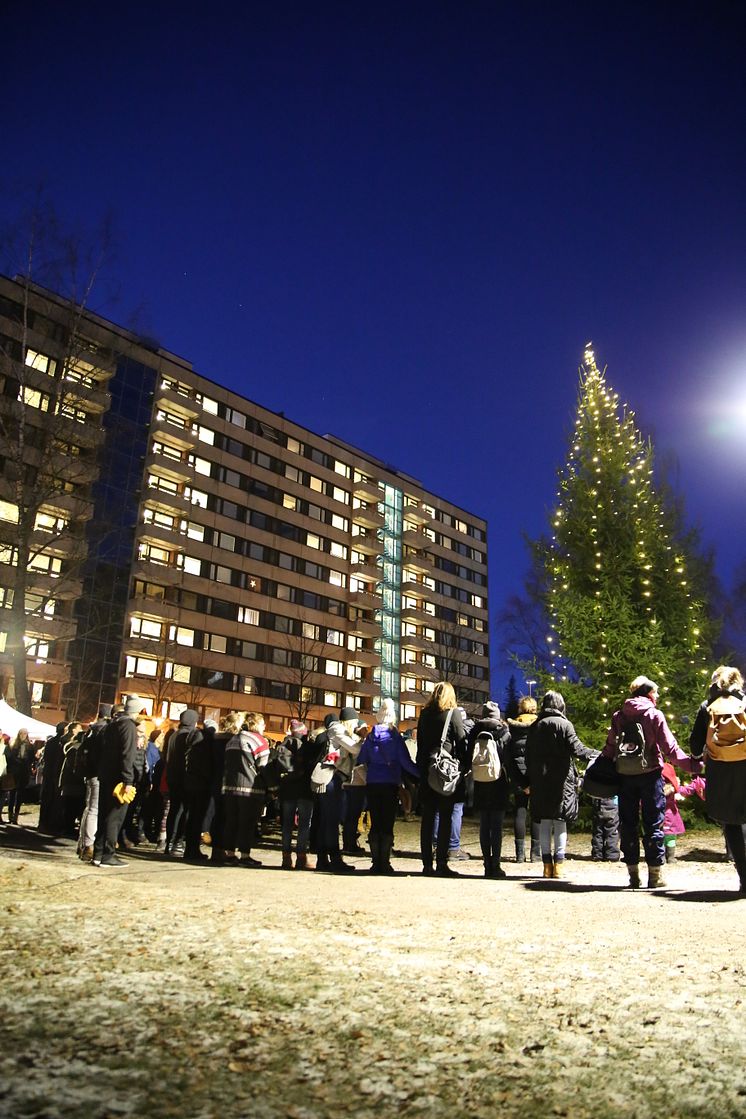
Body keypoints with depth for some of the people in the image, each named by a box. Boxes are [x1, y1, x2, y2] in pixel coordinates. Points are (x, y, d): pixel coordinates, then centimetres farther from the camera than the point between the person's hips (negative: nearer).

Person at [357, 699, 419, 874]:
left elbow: (361, 760, 8)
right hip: (390, 784, -3)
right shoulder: (395, 737, -6)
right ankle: (385, 863, 2)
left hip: (372, 783, 3)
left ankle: (376, 863, 10)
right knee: (387, 825, 2)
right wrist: (422, 774, -4)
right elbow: (406, 762, -10)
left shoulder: (370, 737, 3)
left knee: (375, 824, 7)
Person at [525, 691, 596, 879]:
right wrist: (596, 754, 3)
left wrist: (529, 781, 15)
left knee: (544, 822, 7)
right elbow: (576, 748, -11)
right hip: (561, 779, -3)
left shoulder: (535, 727, 9)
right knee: (560, 822, 3)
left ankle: (547, 865, 7)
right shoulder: (564, 724, -4)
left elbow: (528, 756, 10)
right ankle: (558, 864, 1)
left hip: (539, 780, 3)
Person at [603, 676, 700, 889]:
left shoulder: (618, 716, 5)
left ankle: (633, 875, 12)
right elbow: (669, 747, -9)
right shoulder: (654, 715, -5)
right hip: (650, 775, -3)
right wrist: (691, 764, -4)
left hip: (625, 776, 3)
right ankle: (655, 875, 6)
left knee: (628, 824, 9)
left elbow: (610, 748, 3)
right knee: (653, 824, 5)